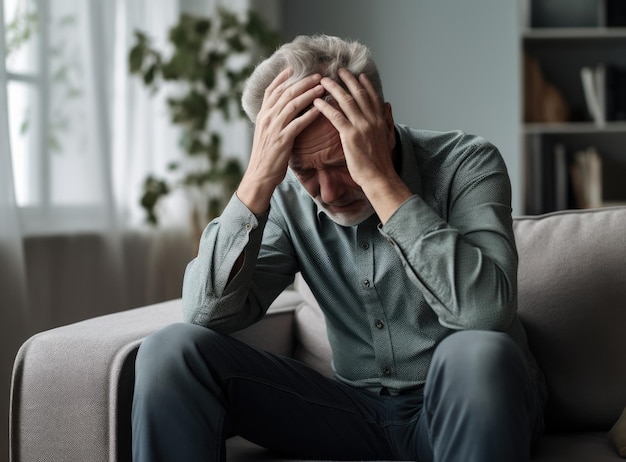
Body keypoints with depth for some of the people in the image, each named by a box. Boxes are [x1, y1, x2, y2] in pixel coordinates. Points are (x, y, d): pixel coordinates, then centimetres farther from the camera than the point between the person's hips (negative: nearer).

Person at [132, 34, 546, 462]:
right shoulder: (290, 195, -3)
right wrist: (258, 179, -24)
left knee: (477, 353, -38)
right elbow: (207, 313, -14)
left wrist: (379, 178, -31)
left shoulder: (466, 163, -14)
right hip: (359, 408, 3)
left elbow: (485, 311, -31)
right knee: (172, 352, -13)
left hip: (473, 405, -2)